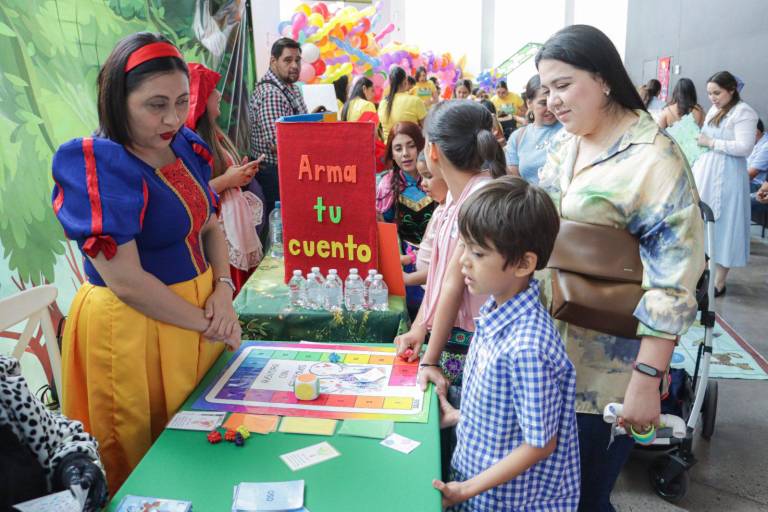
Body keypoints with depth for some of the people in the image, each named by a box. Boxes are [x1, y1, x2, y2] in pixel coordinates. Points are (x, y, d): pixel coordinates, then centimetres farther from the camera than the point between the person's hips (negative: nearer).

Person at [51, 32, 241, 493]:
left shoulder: (186, 147, 0)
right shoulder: (96, 164, -21)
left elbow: (210, 227, 10)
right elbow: (126, 281, -24)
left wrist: (223, 290, -7)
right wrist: (206, 323, -14)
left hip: (197, 314, 7)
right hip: (131, 327, -6)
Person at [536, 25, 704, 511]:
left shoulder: (653, 158, -17)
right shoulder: (566, 144, 6)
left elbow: (674, 280, -20)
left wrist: (647, 381, -21)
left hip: (605, 367, -6)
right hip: (548, 351, 6)